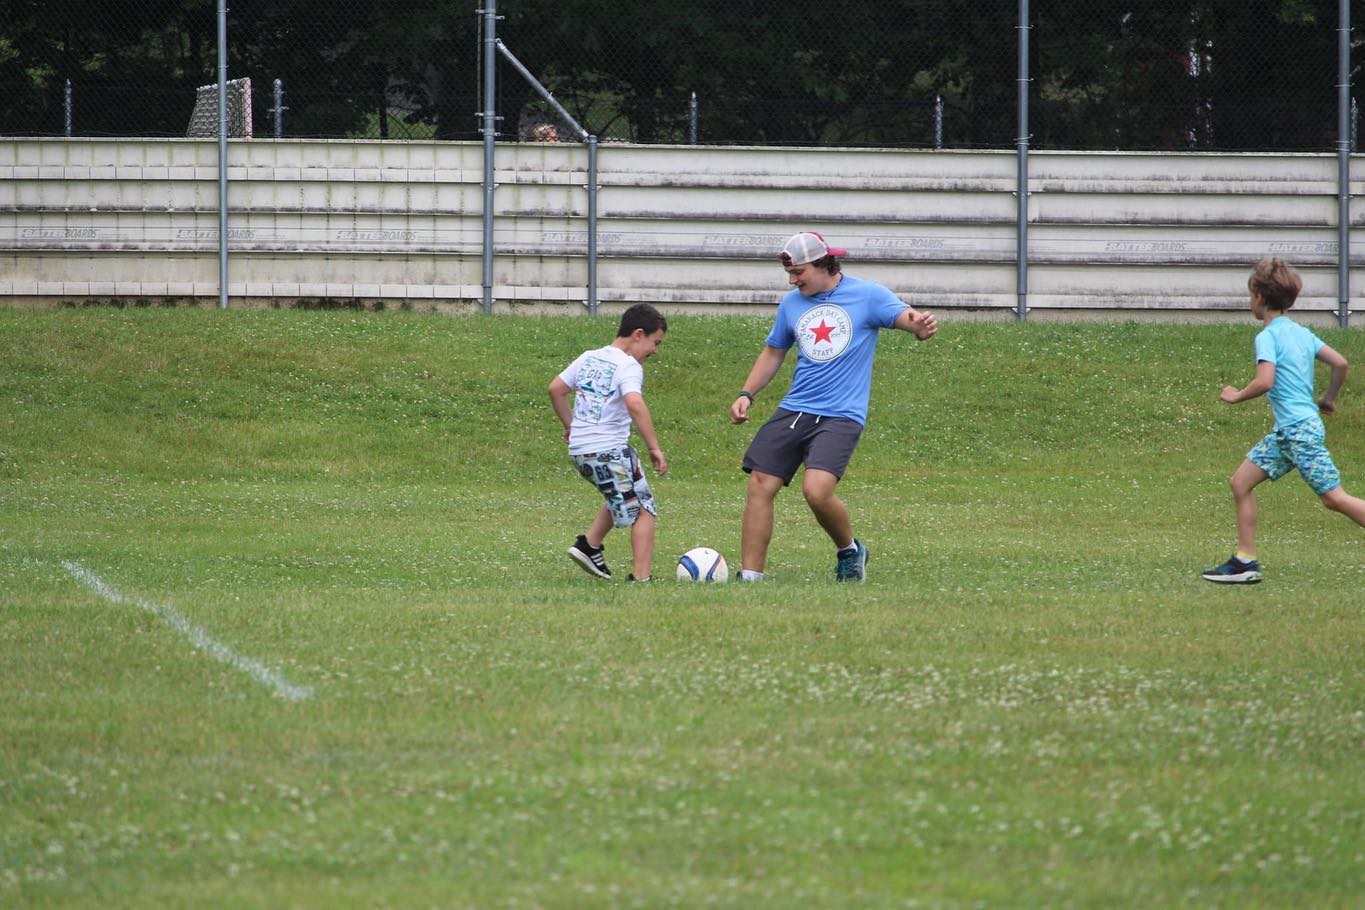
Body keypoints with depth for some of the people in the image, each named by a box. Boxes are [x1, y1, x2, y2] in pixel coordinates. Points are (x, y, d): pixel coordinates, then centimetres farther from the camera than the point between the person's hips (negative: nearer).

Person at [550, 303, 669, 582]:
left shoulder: (589, 358, 13)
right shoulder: (628, 366, -11)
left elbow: (556, 389, 17)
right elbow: (635, 404, -27)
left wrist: (570, 425, 28)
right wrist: (654, 448, -24)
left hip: (579, 451, 8)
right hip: (609, 450, -8)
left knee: (625, 497, 29)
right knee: (643, 510, 1)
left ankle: (589, 545, 20)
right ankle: (641, 578, -6)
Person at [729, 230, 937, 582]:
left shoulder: (866, 296, -3)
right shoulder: (791, 303, 12)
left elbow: (906, 317, -14)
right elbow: (773, 353, 24)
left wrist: (921, 325, -38)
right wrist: (746, 394, 12)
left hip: (841, 416, -5)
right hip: (793, 410, 5)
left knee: (816, 490, -23)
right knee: (760, 486, -5)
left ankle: (850, 551, 5)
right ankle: (749, 577, 3)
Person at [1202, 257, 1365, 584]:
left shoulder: (1268, 336, -11)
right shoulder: (1301, 333, 13)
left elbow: (1265, 381, -23)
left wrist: (1236, 396, -6)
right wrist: (1329, 398, 26)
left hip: (1300, 430, -9)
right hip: (1286, 433, 9)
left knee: (1334, 498, -8)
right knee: (1240, 482, 10)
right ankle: (1245, 562, 10)